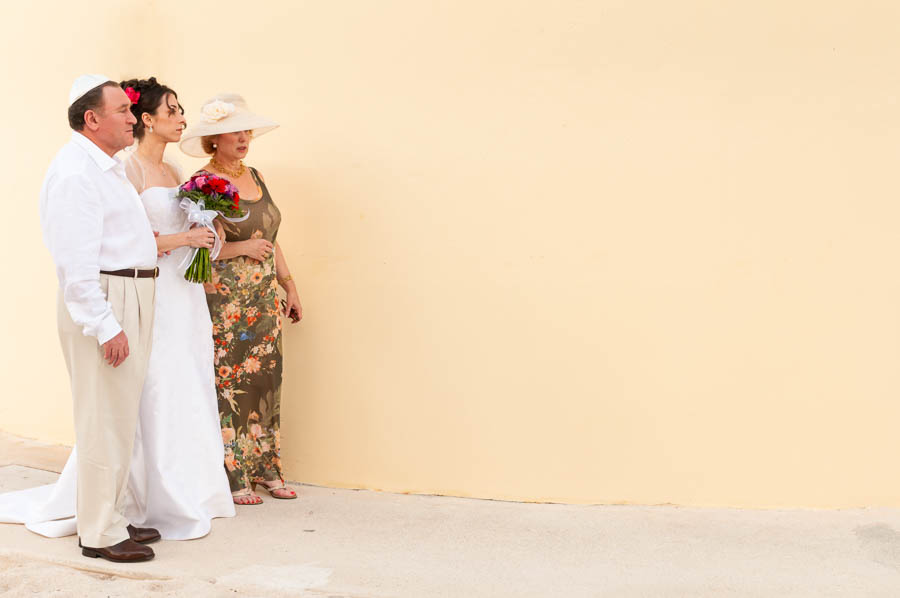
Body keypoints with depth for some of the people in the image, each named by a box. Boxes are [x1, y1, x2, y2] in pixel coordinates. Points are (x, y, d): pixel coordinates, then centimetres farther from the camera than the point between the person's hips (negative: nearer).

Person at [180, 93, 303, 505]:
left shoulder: (255, 177, 12)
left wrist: (289, 285, 18)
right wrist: (241, 248, -18)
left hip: (264, 300, 7)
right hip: (223, 302, -7)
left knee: (265, 380, 8)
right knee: (227, 385, -3)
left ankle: (266, 469, 17)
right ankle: (232, 476, 7)